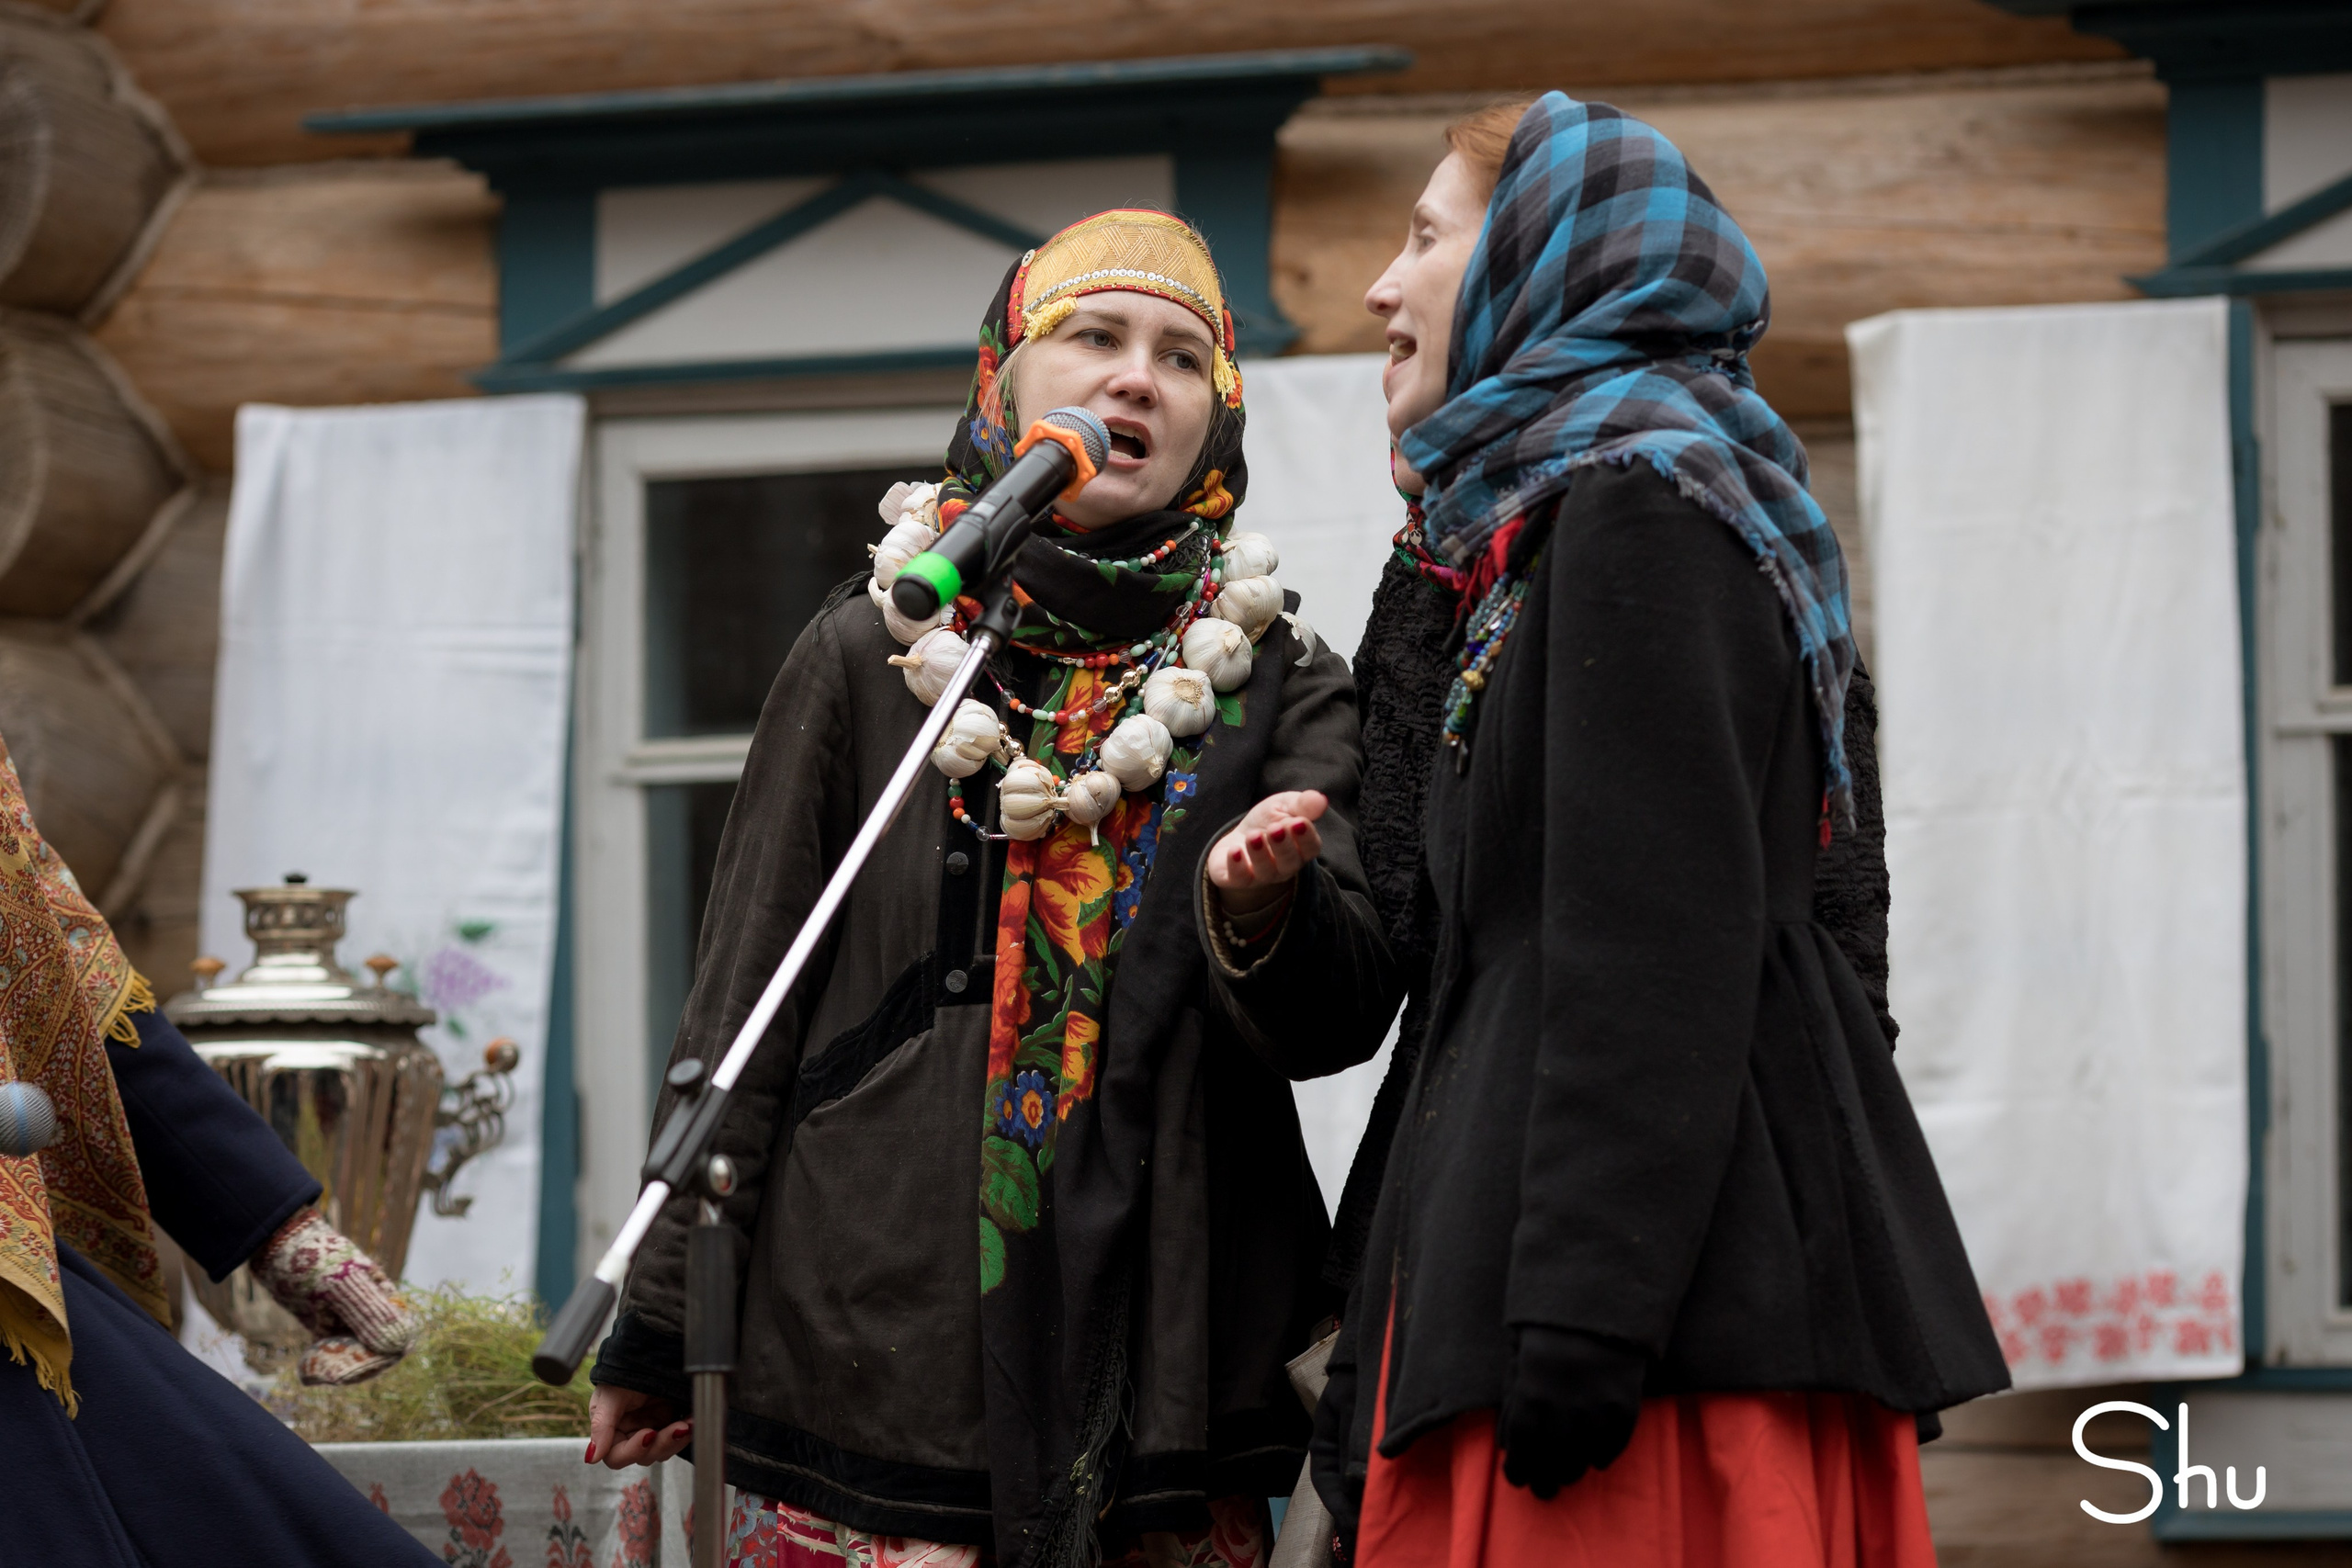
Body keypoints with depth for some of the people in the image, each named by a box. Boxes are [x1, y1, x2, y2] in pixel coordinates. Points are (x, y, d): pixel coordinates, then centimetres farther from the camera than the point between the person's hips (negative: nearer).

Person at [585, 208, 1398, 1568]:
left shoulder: (1283, 688, 10)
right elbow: (741, 1011, 8)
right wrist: (664, 1327, 4)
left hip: (1171, 1373, 1)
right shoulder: (871, 655, 7)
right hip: (875, 1344, -1)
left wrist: (1268, 911, -26)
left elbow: (1351, 1007, -3)